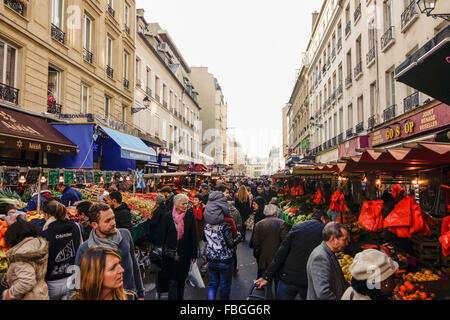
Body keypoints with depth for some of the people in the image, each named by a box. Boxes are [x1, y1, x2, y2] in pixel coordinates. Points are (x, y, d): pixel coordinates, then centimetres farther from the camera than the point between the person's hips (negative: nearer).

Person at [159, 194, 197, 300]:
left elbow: (193, 236, 1)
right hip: (171, 255, -1)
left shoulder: (190, 215, -2)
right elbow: (163, 236, 2)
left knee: (182, 280, 14)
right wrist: (163, 252, 2)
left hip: (185, 254, 1)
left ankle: (180, 297, 30)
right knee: (172, 281, -3)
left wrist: (193, 254, -1)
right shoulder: (168, 216, -4)